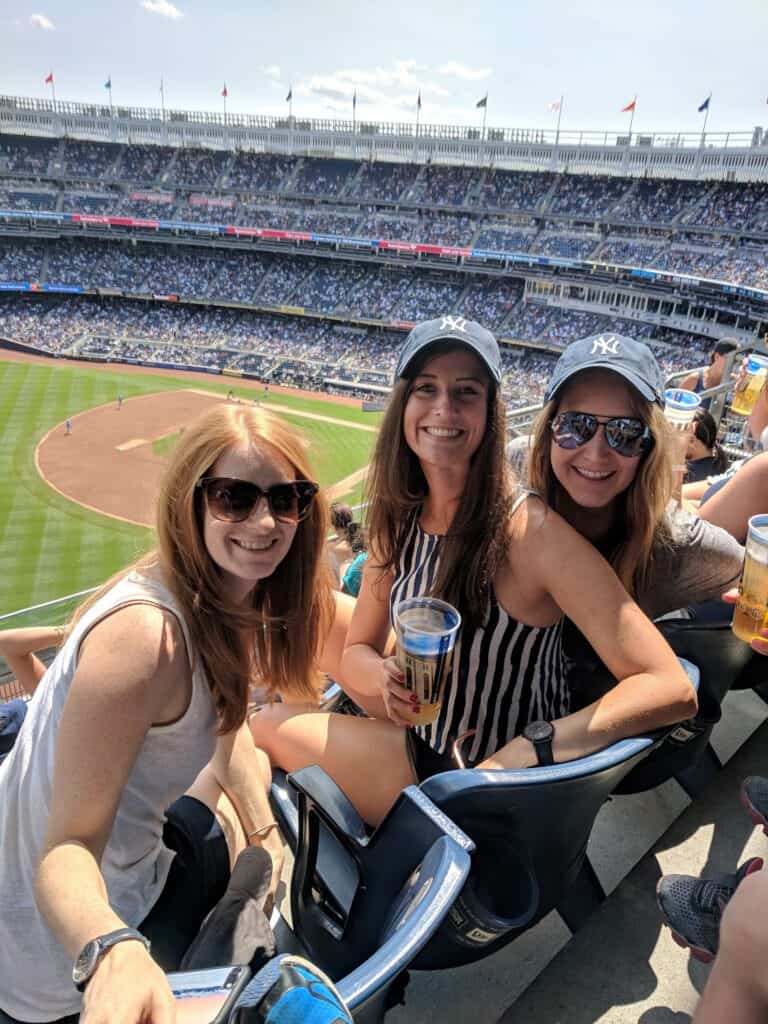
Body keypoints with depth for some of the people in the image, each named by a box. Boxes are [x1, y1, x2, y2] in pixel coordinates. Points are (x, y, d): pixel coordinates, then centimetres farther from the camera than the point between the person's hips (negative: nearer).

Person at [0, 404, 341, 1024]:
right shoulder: (145, 635, -34)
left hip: (127, 851, 8)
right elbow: (68, 851, -32)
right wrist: (112, 952, -49)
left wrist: (264, 835, 1)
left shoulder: (227, 601, -9)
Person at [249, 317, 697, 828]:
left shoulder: (529, 528, -26)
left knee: (267, 724, -2)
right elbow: (356, 653, 1)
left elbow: (672, 688, -29)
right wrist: (384, 675, -21)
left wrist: (530, 747, -38)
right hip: (428, 743, 6)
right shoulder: (398, 521, -6)